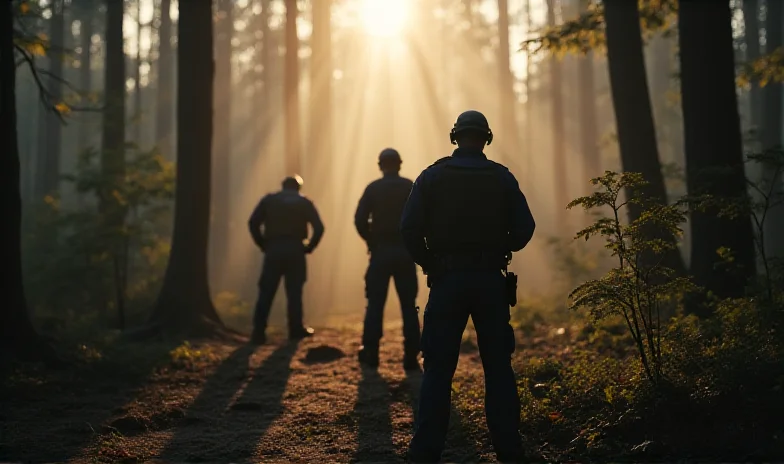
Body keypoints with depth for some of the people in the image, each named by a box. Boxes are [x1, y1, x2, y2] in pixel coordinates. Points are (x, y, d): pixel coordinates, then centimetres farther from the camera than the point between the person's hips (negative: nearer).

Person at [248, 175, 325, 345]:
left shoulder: (269, 200, 11)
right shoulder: (304, 202, 10)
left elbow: (253, 223, -1)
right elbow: (319, 228, -2)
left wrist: (263, 245, 5)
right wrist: (309, 247, 6)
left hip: (273, 249, 0)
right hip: (295, 250, 0)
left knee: (266, 292, 2)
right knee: (294, 291, 9)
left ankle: (259, 332, -4)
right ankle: (296, 329, 13)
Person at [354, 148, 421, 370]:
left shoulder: (373, 189, 1)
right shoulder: (411, 187, 2)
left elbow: (360, 219, -8)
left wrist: (371, 240, 6)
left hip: (380, 252, 0)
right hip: (405, 252, 0)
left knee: (375, 304, 5)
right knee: (409, 306, 4)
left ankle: (370, 354, 4)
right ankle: (411, 357, 2)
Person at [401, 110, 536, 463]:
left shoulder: (432, 176, 0)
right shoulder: (502, 178, 2)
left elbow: (409, 228, -8)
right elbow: (524, 228, -2)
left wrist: (428, 263, 6)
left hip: (447, 281, -1)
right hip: (491, 281, 1)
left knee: (438, 368, 2)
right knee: (498, 367, 8)